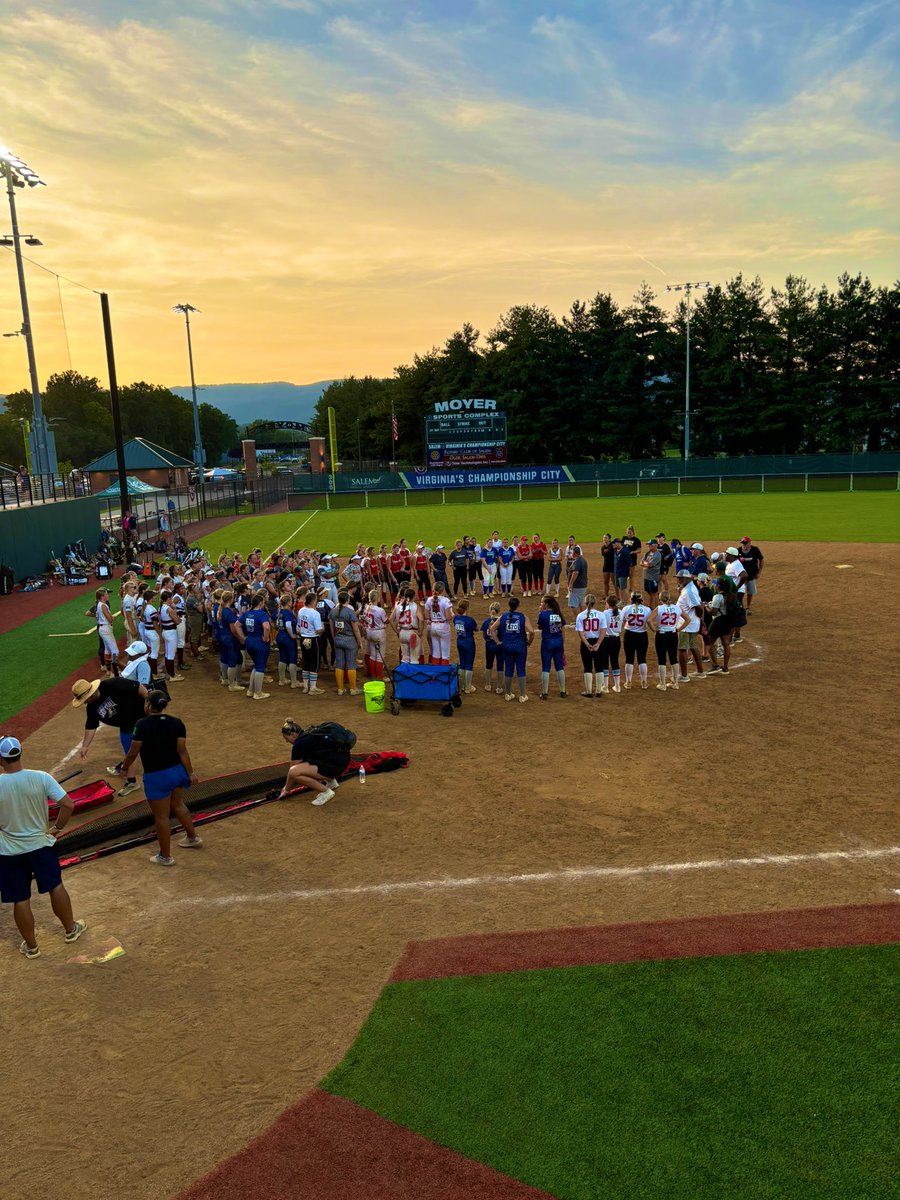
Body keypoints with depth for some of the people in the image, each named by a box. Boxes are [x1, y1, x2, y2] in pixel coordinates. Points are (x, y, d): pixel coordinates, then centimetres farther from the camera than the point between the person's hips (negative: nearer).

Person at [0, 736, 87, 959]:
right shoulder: (41, 778, -17)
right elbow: (68, 805, -17)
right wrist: (57, 828, -1)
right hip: (41, 844, 1)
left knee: (20, 900, 14)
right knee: (55, 887, 20)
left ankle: (31, 947, 29)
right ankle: (71, 930, 36)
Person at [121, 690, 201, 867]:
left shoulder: (143, 725, -17)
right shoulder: (177, 723, -5)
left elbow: (133, 753, -10)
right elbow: (182, 750, -6)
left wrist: (125, 767, 8)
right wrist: (190, 773, 1)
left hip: (157, 777, -5)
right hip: (177, 771, 5)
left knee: (161, 816, 9)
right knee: (177, 805, 29)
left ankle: (165, 857, 23)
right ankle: (193, 837, 43)